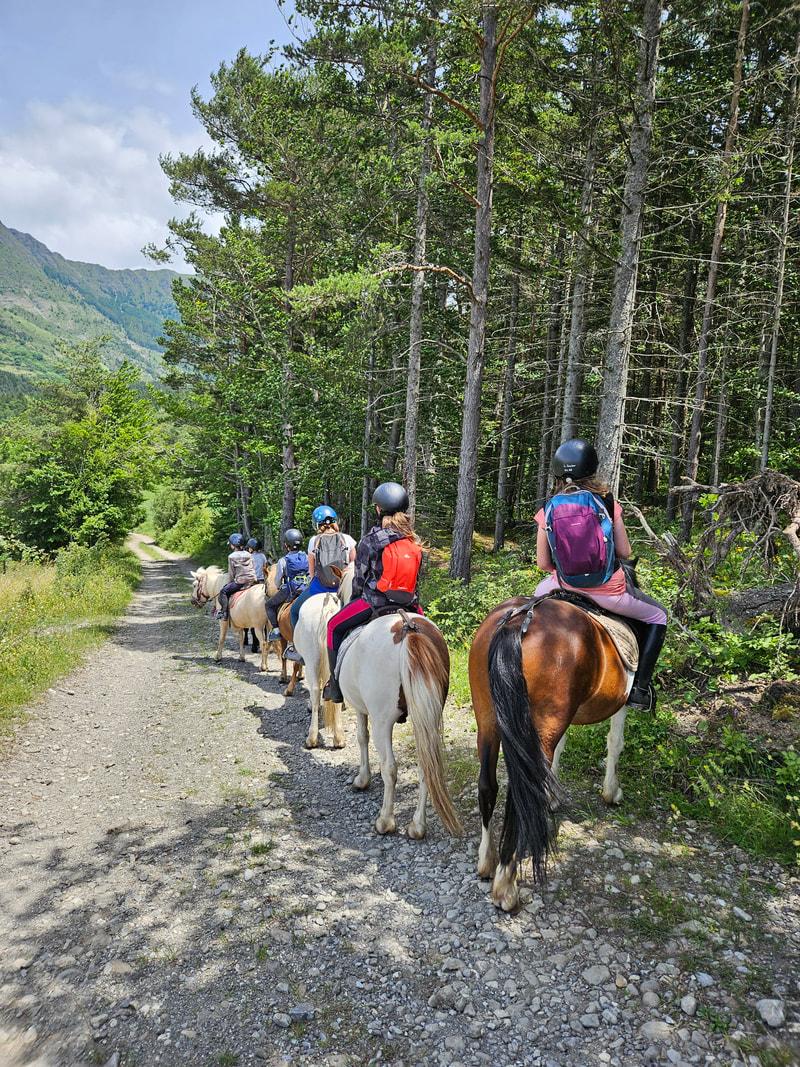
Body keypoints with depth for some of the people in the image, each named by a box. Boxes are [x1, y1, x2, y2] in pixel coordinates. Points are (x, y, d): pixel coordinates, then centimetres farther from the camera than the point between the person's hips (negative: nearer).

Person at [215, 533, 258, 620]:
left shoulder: (232, 557, -7)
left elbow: (231, 573, -2)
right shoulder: (249, 555, 9)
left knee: (223, 591, 5)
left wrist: (230, 583, 13)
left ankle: (224, 611, -3)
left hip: (240, 582, -7)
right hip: (252, 581, 7)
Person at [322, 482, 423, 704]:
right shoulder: (415, 541, 4)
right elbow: (416, 575, 10)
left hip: (374, 601, -5)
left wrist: (356, 597, 16)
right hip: (409, 602, 5)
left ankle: (336, 686, 15)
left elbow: (360, 577, -3)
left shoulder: (371, 540, -10)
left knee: (334, 627, 15)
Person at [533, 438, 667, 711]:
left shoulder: (548, 510, -5)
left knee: (540, 593, 38)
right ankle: (640, 688, 17)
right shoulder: (607, 503, -8)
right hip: (609, 590, -2)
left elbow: (543, 563, -2)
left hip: (566, 587, 2)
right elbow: (624, 552, -3)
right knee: (657, 616, 24)